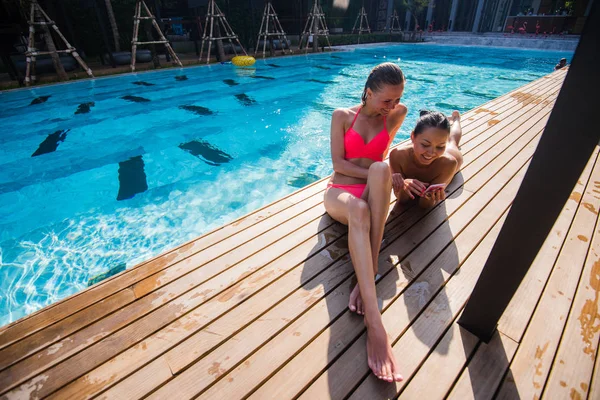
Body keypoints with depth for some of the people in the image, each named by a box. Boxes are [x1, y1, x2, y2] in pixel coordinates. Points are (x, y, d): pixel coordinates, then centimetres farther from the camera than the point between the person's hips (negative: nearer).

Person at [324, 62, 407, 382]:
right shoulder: (342, 116, 8)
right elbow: (338, 164, -1)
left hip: (373, 193, 2)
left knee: (380, 171, -36)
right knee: (359, 210, -42)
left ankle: (365, 279, -42)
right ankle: (375, 326, -55)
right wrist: (379, 175, -12)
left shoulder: (395, 116, 20)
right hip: (340, 192, -2)